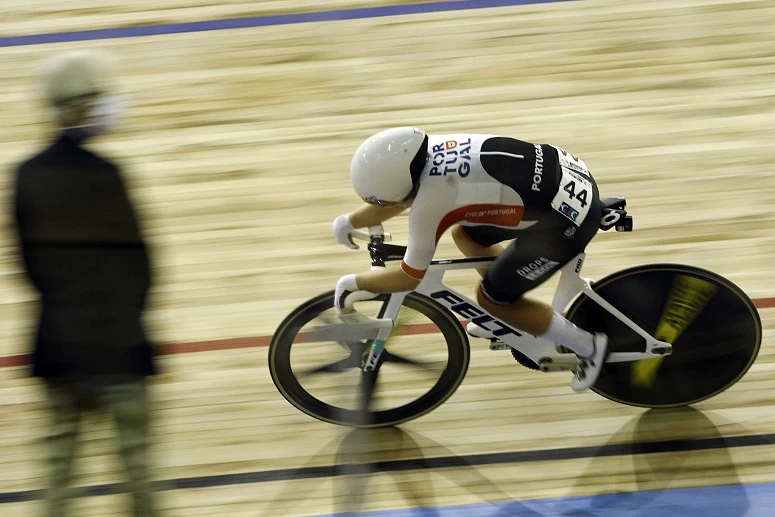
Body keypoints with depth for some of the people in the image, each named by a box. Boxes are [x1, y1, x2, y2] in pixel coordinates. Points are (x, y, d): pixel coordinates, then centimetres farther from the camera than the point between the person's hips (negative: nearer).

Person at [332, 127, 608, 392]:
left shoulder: (428, 205, -22)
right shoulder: (427, 152, -1)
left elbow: (409, 277, -7)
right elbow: (398, 195, 22)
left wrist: (351, 283, 5)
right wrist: (348, 221, 24)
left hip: (568, 219, -9)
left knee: (490, 298, 6)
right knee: (464, 234, 21)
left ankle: (588, 346, 17)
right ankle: (515, 314, 37)